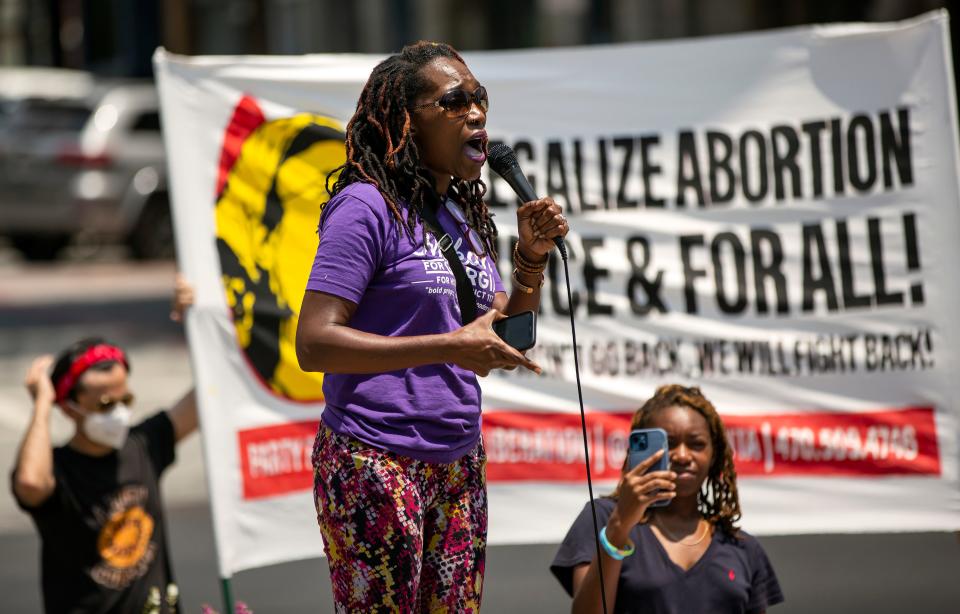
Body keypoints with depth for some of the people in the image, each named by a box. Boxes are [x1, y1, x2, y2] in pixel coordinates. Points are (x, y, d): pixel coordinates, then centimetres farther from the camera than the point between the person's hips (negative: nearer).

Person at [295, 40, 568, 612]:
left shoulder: (465, 216, 13)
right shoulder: (366, 207, -11)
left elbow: (502, 339, 18)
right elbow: (315, 344, -18)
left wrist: (533, 256, 1)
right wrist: (449, 347, -21)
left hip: (458, 465, 8)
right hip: (376, 462, -8)